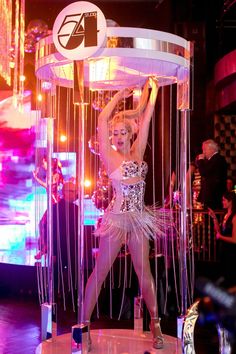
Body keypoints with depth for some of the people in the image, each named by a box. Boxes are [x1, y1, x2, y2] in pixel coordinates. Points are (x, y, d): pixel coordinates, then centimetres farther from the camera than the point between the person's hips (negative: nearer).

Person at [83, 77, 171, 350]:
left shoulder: (137, 152, 9)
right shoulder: (109, 155, -2)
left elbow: (144, 115, 8)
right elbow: (102, 119, -8)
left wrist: (150, 87, 9)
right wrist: (119, 96, 2)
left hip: (139, 219, 5)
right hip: (117, 218, -4)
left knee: (144, 271, 10)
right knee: (100, 271, 0)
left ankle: (155, 323, 19)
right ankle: (84, 323, 9)